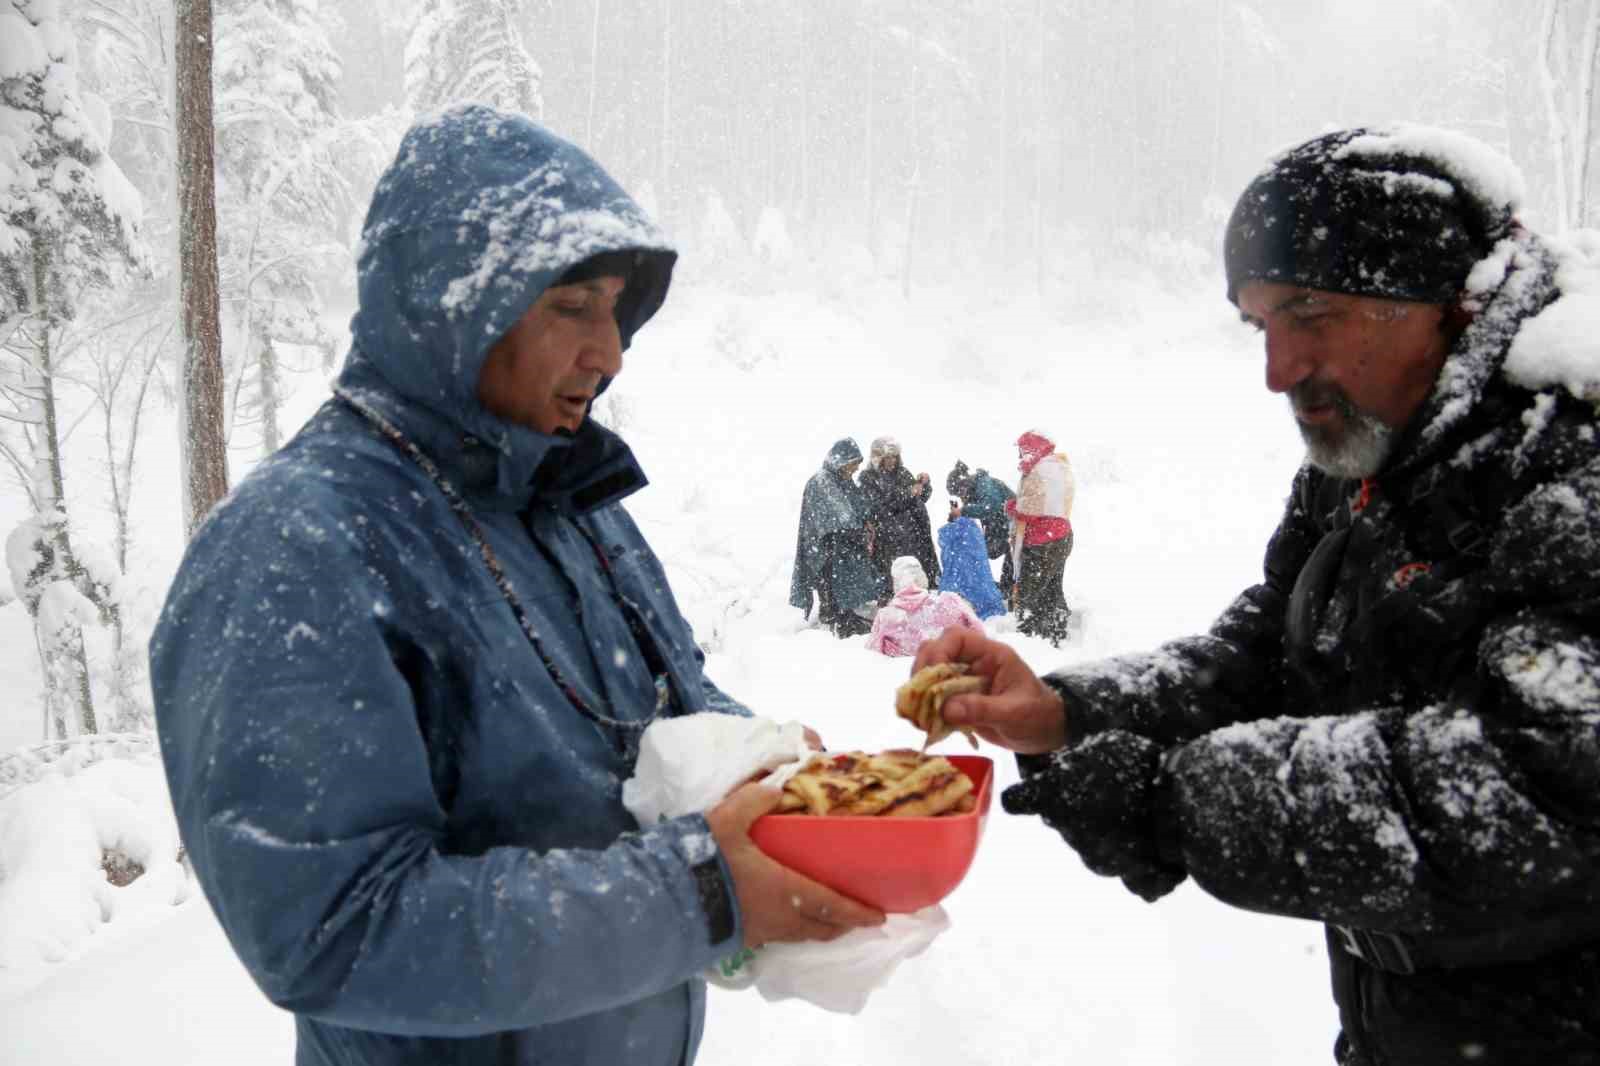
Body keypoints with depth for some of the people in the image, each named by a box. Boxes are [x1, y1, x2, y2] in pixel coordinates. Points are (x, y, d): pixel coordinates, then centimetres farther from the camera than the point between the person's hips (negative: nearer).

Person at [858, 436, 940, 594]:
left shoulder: (902, 473, 14)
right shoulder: (868, 477, -1)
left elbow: (922, 497, 21)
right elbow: (880, 504, -13)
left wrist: (924, 484, 0)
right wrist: (908, 493, -17)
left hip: (915, 533, 5)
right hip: (889, 538, -5)